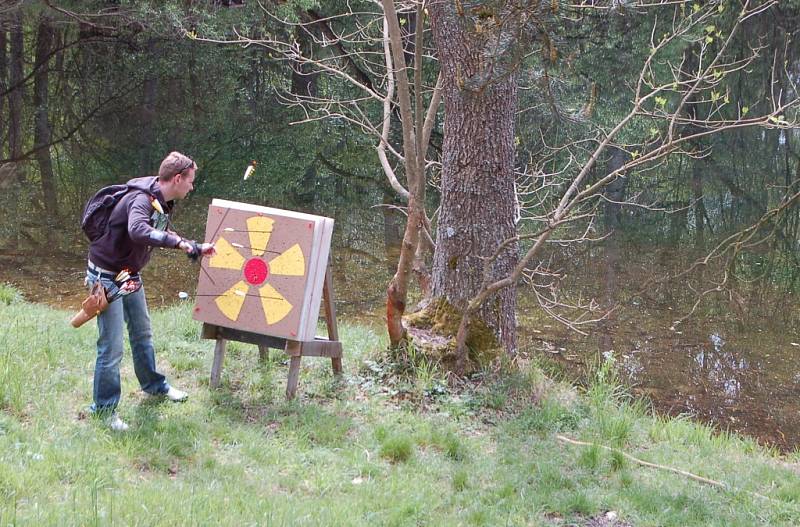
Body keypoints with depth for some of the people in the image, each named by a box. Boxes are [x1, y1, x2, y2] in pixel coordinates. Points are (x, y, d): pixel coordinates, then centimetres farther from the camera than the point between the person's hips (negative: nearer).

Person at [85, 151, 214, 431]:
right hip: (107, 276, -10)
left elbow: (163, 236, 22)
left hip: (129, 277, 10)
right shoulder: (141, 200, -27)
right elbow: (138, 231, -49)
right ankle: (104, 408, 7)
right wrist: (178, 241, -44)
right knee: (112, 347, -5)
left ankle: (154, 385, 42)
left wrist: (197, 248, 24)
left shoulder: (161, 203, 3)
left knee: (142, 334, 23)